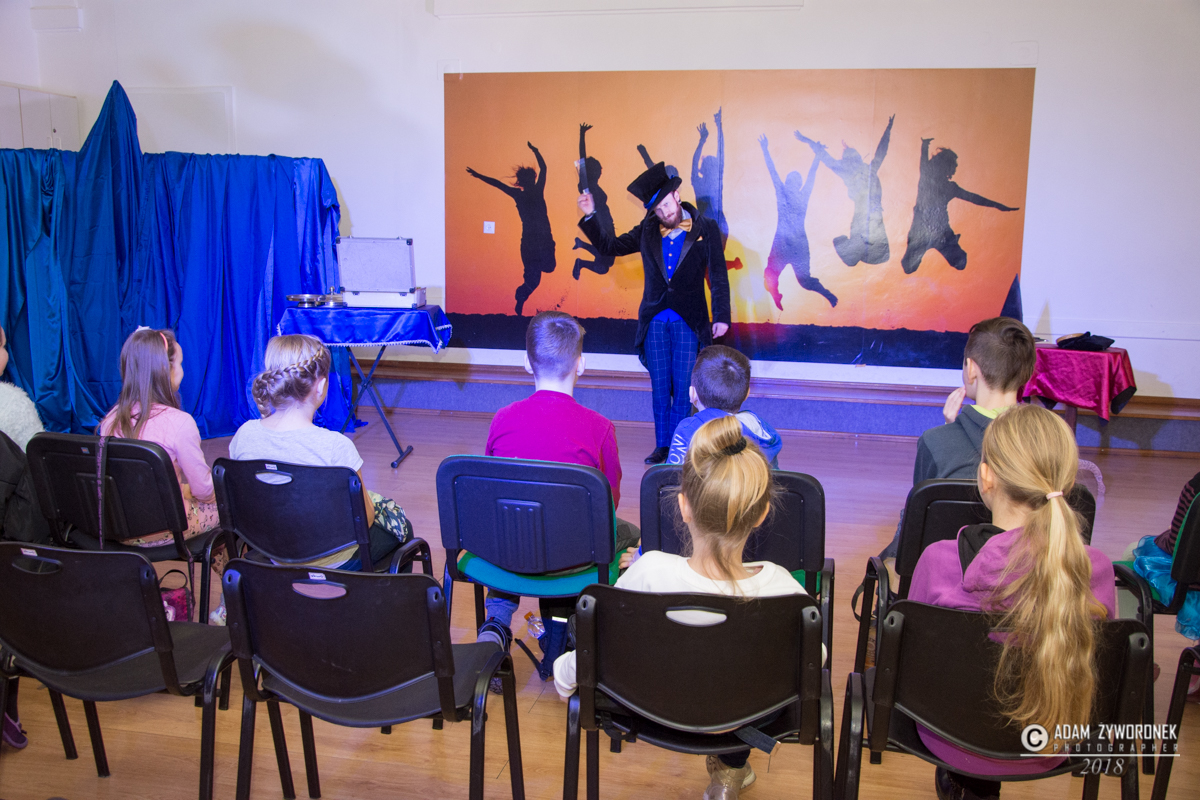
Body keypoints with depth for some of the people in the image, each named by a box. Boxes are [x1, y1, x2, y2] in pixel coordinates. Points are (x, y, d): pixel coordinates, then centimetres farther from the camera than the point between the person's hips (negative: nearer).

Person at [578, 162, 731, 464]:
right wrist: (590, 217, 2)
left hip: (689, 322, -3)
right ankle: (662, 447, 15)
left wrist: (721, 316, -6)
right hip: (655, 322, 3)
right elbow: (610, 246, 15)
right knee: (660, 389, 6)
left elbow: (718, 276, 0)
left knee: (684, 389, -3)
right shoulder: (647, 231, 7)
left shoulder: (706, 229, -1)